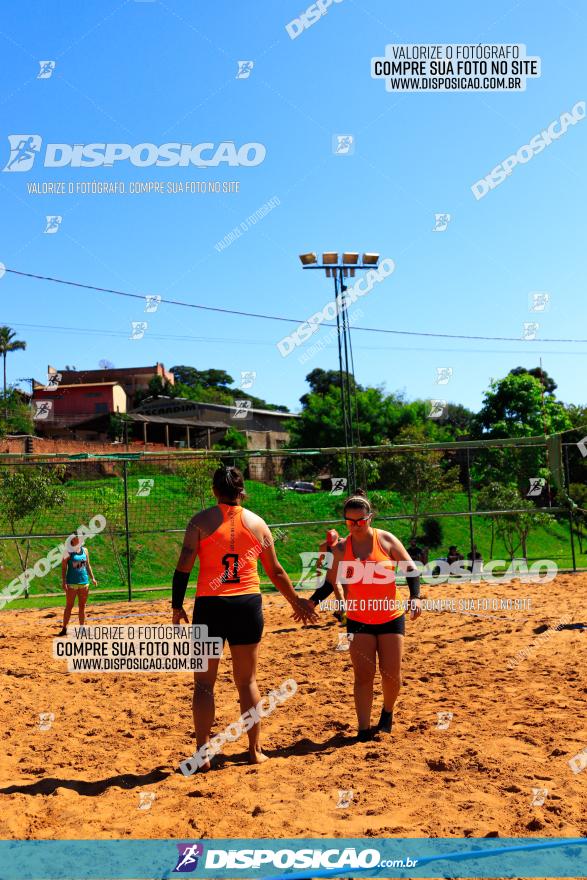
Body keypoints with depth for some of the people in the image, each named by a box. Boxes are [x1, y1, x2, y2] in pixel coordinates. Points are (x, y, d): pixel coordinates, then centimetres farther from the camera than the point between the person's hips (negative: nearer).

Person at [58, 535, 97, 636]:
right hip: (71, 583, -4)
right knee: (69, 606, -1)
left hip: (84, 581, 4)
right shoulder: (68, 552, -5)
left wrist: (92, 578, 11)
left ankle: (82, 628, 15)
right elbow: (63, 568, -6)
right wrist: (63, 582, -13)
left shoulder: (84, 550, 9)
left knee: (82, 606, 9)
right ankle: (64, 628, 6)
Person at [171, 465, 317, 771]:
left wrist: (177, 606, 3)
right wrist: (297, 601, 24)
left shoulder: (201, 521, -1)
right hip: (248, 605, 2)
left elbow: (183, 567, -7)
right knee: (247, 681, 14)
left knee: (204, 682, 8)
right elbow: (276, 571, 12)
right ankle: (255, 750, 20)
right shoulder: (257, 523, 6)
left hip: (210, 605, -2)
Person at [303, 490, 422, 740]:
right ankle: (364, 728, 5)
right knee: (363, 676, -4)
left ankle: (387, 713, 32)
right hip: (359, 621, 0)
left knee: (392, 675, 4)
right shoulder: (341, 548, -3)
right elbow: (330, 582, 3)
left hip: (391, 617, 0)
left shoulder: (386, 539, -6)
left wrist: (415, 597, -13)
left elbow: (410, 568, 0)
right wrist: (312, 602, -11)